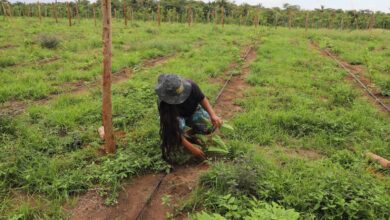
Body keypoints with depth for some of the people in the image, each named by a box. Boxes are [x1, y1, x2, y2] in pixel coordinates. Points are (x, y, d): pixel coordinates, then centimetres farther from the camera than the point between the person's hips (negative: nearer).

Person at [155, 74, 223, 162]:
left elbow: (202, 99, -13)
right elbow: (174, 129, -33)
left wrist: (213, 115, -30)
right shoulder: (164, 105, -35)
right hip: (177, 116, -2)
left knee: (210, 125, -25)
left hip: (193, 111, 3)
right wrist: (192, 148, -34)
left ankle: (190, 128, 4)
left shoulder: (190, 85, -32)